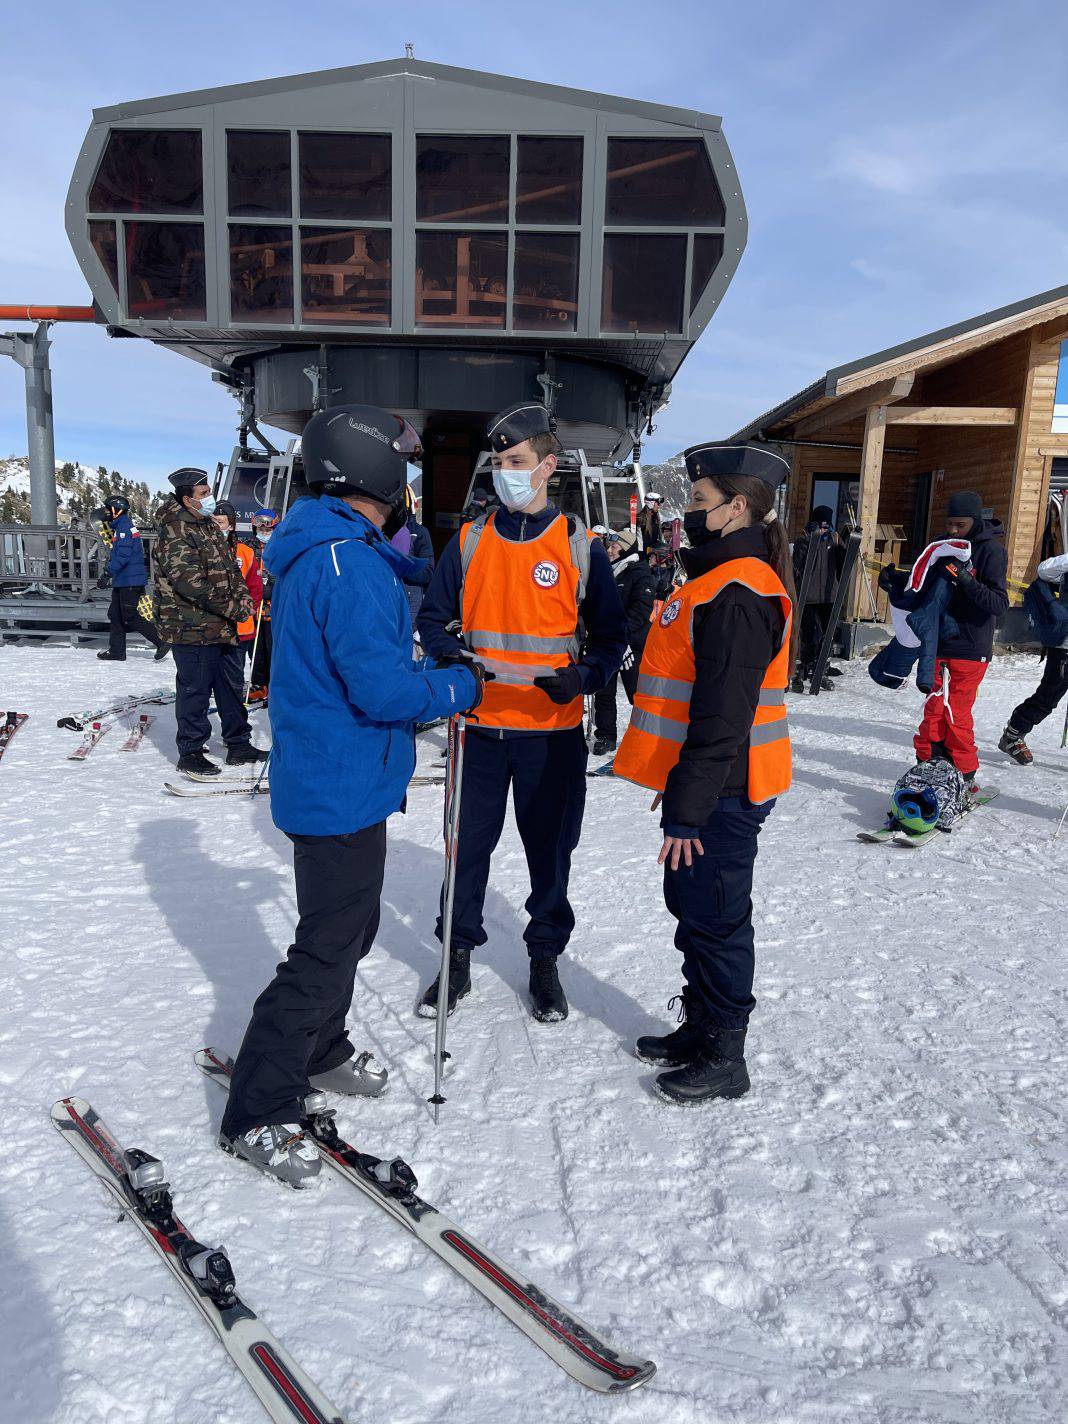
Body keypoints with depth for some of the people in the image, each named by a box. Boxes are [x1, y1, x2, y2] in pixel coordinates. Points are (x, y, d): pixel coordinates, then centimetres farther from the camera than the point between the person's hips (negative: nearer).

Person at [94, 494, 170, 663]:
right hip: (122, 581, 10)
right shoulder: (120, 527, 18)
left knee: (130, 616, -8)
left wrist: (108, 575, -22)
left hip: (130, 581, -10)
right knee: (115, 615, 11)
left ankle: (162, 642, -3)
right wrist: (110, 575, 23)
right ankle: (117, 652, 15)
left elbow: (122, 556, -23)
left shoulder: (124, 526, -14)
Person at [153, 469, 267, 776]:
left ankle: (239, 745, 26)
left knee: (232, 685, 15)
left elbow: (229, 565, 19)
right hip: (192, 627, -9)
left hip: (223, 625, 9)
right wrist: (232, 608, -20)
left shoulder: (210, 525, 14)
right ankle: (190, 753, 14)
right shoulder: (175, 534, -16)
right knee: (195, 690, 1)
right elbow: (191, 584, -23)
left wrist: (243, 596, 1)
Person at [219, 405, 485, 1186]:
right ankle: (257, 1115, 14)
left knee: (349, 927, 23)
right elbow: (383, 687, -26)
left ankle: (319, 1054, 42)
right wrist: (463, 685, -11)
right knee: (328, 950, 0)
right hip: (343, 790, -11)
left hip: (333, 780, 11)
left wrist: (429, 673, 12)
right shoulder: (348, 562, -22)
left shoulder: (325, 549, 12)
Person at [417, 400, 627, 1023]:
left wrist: (584, 677, -16)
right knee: (470, 844, 8)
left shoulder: (581, 546, -1)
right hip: (480, 724, 2)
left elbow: (611, 635, 3)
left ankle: (546, 958, 28)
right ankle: (459, 955, 26)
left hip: (553, 731, -1)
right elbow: (435, 618, 11)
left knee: (550, 848, 10)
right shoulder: (469, 541, 5)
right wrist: (452, 660, -10)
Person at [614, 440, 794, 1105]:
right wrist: (678, 785, 24)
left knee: (714, 920, 3)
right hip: (709, 783, 11)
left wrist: (689, 809, -23)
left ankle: (724, 1058, 20)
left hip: (723, 793, -11)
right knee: (691, 907, 20)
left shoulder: (737, 594, -20)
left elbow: (721, 717, -25)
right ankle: (699, 1028, 37)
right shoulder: (721, 578, 14)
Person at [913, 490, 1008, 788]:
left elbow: (999, 604, -15)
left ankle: (964, 779, 11)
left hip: (970, 649, -5)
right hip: (939, 644, 5)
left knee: (957, 713, -2)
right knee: (934, 709, 7)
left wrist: (967, 581, -27)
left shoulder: (992, 550, -9)